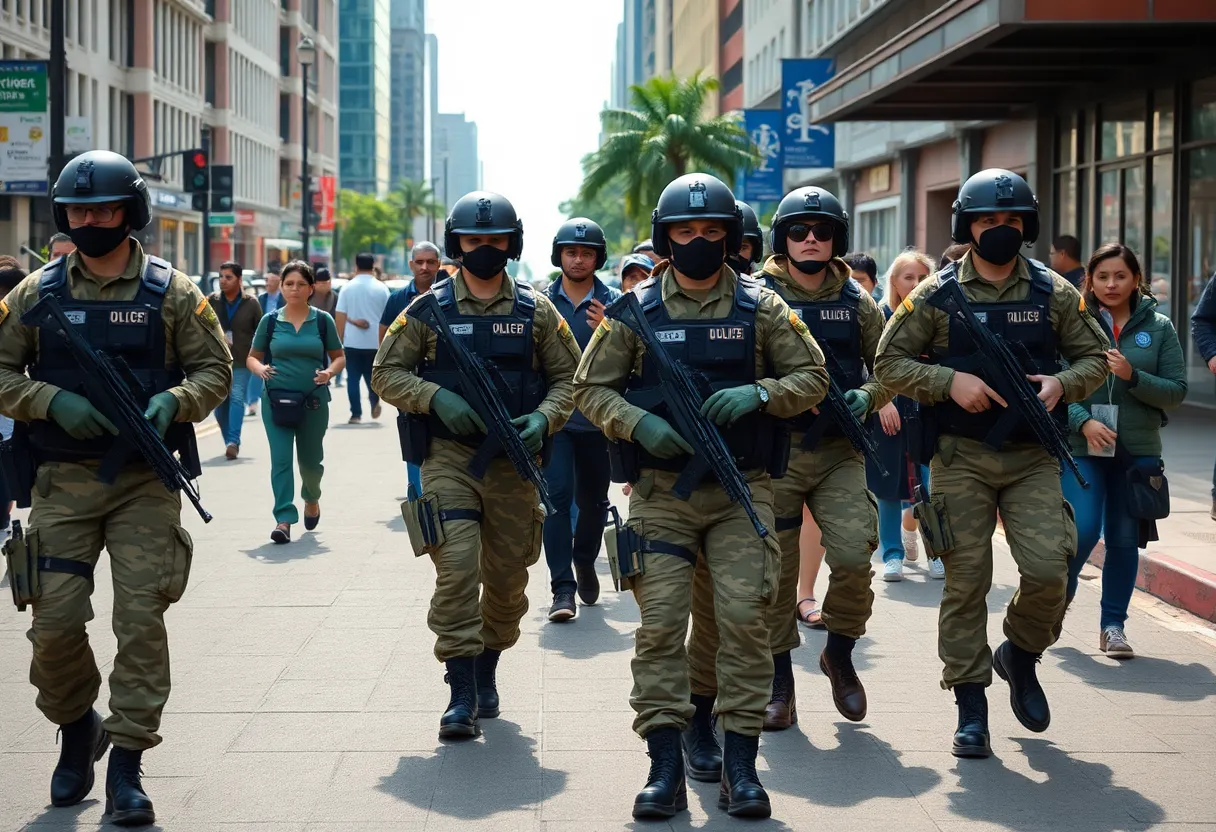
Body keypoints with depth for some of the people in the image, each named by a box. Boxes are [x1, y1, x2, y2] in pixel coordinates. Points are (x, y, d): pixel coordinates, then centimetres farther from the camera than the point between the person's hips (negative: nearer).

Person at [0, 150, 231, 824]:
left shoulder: (171, 292, 3)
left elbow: (214, 370, 5)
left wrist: (173, 403, -15)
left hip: (145, 482, -1)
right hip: (62, 482, 1)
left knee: (141, 620, -5)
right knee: (55, 621, -1)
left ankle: (126, 766, 3)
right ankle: (77, 729, 27)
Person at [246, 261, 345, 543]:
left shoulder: (323, 321, 2)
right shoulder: (270, 321, 2)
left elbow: (339, 357, 9)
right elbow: (252, 357, 9)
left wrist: (329, 372, -12)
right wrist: (260, 369, -13)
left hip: (314, 401, 1)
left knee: (310, 460, 12)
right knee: (280, 459, -11)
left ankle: (311, 499, 43)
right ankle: (284, 519, -13)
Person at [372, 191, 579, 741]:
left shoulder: (535, 311, 6)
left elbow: (569, 376, 9)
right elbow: (386, 372, 4)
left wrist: (544, 419, -10)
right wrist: (436, 397, -13)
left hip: (513, 462, 2)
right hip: (447, 457, -2)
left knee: (508, 577, 10)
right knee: (457, 567, -13)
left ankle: (486, 674, 32)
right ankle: (461, 695, -7)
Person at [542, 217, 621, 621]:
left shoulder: (614, 304, 1)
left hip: (598, 418, 1)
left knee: (594, 499, 13)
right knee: (556, 495, -12)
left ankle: (585, 561, 41)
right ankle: (563, 587, -10)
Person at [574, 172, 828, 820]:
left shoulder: (759, 308, 4)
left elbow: (812, 378, 7)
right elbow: (590, 388, 6)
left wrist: (758, 394, -12)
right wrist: (638, 423, -12)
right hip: (660, 491, 0)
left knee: (744, 618, -5)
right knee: (660, 623, -3)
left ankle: (738, 764, 5)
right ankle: (666, 767, 3)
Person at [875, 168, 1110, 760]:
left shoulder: (1053, 293, 6)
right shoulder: (936, 295, 1)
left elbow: (1094, 356, 12)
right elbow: (889, 363, 1)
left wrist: (1062, 383, -9)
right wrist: (951, 382, -13)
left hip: (1033, 459, 1)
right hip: (960, 459, -1)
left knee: (1048, 570, -11)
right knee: (966, 581, 0)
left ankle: (1020, 657, 19)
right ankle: (970, 706, 10)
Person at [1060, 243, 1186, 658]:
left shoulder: (1159, 327, 3)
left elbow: (1176, 391, 0)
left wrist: (1132, 376, -15)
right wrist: (1083, 422, -19)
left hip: (1138, 451, 2)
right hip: (1082, 448, -2)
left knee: (1124, 539, 7)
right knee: (1082, 532, -8)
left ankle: (1113, 624, 20)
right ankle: (1062, 592, 23)